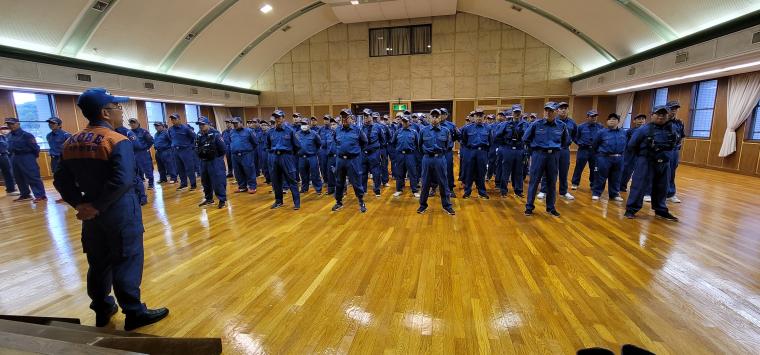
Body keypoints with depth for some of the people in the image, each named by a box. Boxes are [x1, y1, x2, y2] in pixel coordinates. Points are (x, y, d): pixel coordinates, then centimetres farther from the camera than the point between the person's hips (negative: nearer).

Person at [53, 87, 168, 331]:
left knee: (98, 262, 18)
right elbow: (122, 181, -27)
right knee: (126, 261, 2)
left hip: (92, 214, 7)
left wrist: (79, 204, 2)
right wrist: (97, 207, -16)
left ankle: (102, 310, 33)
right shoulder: (117, 141, -16)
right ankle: (134, 313, 14)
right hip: (120, 212, -7)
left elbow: (61, 180, 6)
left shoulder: (71, 142, 7)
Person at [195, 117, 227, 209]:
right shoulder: (199, 135, 6)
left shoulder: (215, 134, -14)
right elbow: (196, 148, 18)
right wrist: (199, 152, 2)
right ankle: (208, 198, 32)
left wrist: (218, 158, -9)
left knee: (218, 181, -7)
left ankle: (222, 200, 2)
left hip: (215, 161, -7)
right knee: (205, 181, 17)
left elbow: (222, 148, -14)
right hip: (204, 161, 7)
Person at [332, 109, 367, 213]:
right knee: (339, 182, 13)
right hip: (340, 160, 4)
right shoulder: (337, 130, 5)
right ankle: (339, 202, 28)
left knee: (356, 182, 1)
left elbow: (364, 142, 9)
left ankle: (361, 202, 15)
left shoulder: (356, 130, -4)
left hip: (353, 160, -4)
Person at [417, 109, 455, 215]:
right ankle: (423, 205, 21)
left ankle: (446, 205, 16)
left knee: (443, 183, 5)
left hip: (440, 159, 0)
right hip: (427, 159, 0)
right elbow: (420, 145, 15)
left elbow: (447, 145, 15)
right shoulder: (424, 130, 1)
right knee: (425, 183, 8)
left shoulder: (445, 131, 1)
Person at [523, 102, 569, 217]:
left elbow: (565, 140, 20)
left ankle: (551, 207, 22)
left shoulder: (561, 125, 2)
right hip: (539, 154, -2)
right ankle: (529, 207, 8)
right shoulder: (536, 124, -5)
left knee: (552, 182, 10)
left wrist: (556, 148, 12)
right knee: (534, 181, 0)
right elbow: (525, 139, 6)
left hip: (553, 156, 3)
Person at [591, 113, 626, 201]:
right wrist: (600, 153, 12)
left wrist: (620, 153, 19)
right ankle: (596, 193, 9)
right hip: (604, 158, -4)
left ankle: (614, 194, 23)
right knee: (601, 177, 0)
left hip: (618, 159, 4)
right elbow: (594, 145, 4)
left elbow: (624, 144, 20)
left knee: (616, 178, 12)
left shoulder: (623, 133, 7)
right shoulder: (602, 132, -5)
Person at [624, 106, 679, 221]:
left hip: (664, 163, 5)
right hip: (646, 162, -5)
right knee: (639, 186, -5)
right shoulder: (644, 129, -11)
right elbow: (632, 144, -7)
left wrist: (665, 154, 13)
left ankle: (661, 211, 27)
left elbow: (675, 144, 19)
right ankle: (631, 209, 1)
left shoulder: (673, 129, 3)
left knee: (662, 188, 14)